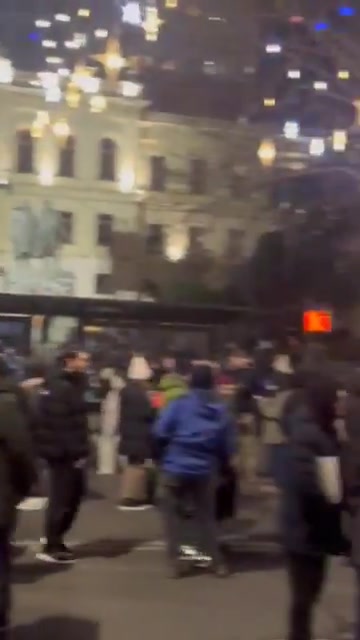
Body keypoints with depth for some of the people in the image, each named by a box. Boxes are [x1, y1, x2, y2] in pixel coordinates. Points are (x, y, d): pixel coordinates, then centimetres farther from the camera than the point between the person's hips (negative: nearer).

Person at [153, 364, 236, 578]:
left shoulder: (179, 404, -7)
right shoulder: (221, 410, 4)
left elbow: (160, 433, -11)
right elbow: (229, 445, 5)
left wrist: (162, 457, 4)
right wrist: (222, 466, 19)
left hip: (176, 467, -3)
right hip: (206, 470, 3)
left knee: (174, 515, 9)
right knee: (206, 516, 14)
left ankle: (176, 561, 4)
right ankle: (217, 562, 13)